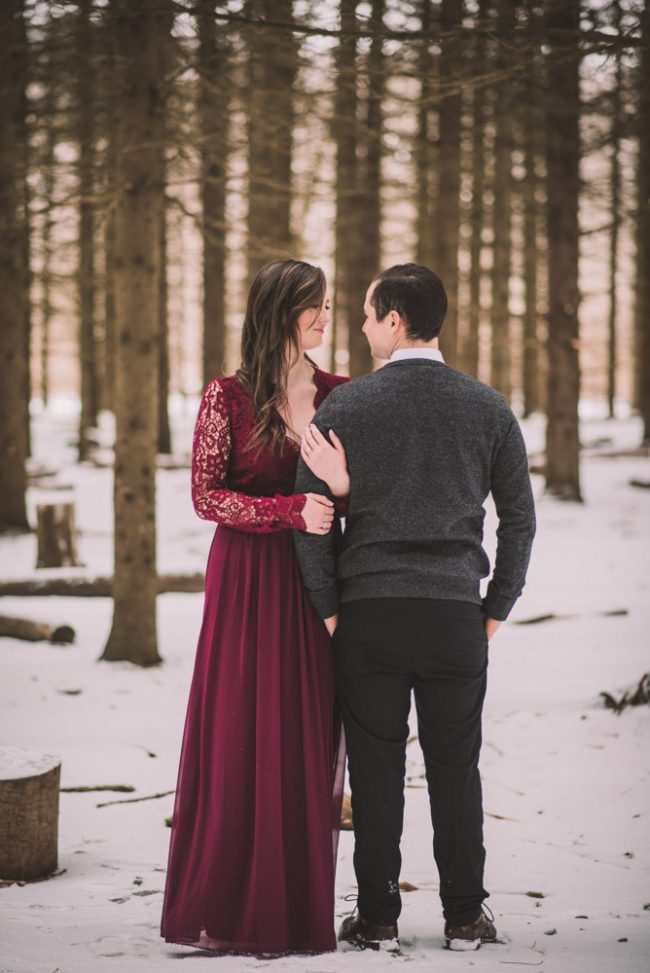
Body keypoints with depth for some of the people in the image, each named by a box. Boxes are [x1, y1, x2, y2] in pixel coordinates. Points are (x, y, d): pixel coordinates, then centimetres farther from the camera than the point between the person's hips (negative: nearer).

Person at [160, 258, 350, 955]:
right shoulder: (228, 397, -3)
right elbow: (205, 495, -6)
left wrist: (343, 485, -14)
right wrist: (290, 511, -18)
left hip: (315, 583, 4)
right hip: (247, 581, -3)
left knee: (309, 741, 3)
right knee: (242, 739, -2)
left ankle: (301, 904, 10)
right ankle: (233, 911, 7)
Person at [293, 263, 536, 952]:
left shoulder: (343, 407, -3)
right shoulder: (488, 409, 4)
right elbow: (520, 519, 6)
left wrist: (327, 610, 3)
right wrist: (496, 610, 13)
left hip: (368, 612, -2)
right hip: (456, 614, 2)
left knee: (375, 767, 4)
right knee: (455, 767, 8)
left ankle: (378, 919, 8)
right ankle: (464, 918, 12)